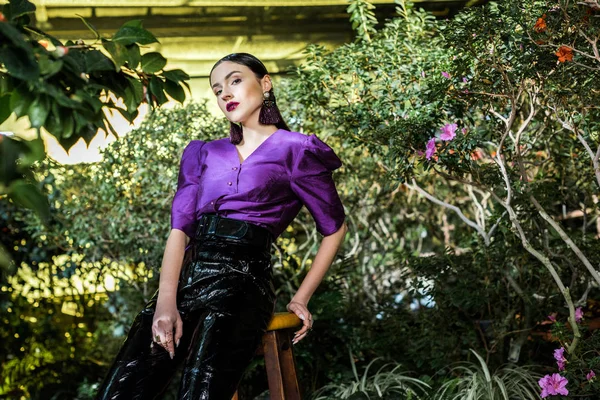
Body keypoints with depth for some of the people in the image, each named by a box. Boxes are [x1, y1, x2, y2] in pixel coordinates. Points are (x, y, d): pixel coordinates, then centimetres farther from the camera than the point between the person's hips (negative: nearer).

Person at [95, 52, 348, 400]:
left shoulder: (295, 151, 8)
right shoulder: (204, 154, 21)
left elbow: (335, 229, 15)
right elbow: (179, 228, 9)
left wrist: (301, 299, 9)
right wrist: (165, 302, -7)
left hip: (243, 282, -4)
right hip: (186, 278, 4)